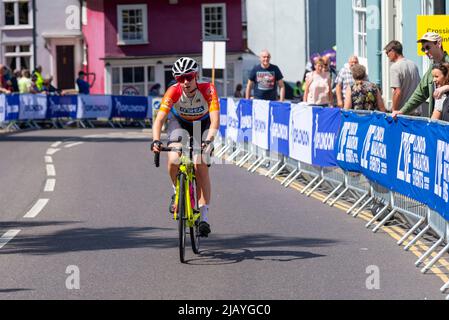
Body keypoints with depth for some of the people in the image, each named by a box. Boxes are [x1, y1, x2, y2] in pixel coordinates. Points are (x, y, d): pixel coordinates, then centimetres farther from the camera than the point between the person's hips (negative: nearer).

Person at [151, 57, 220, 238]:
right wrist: (156, 141, -48)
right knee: (173, 161, -25)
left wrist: (209, 140, -55)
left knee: (201, 167, -17)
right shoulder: (173, 92, -29)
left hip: (203, 125, -1)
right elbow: (159, 119, -32)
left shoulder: (208, 90, -31)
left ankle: (204, 216, -13)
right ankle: (177, 192, 6)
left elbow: (215, 120, -39)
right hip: (180, 124, 1)